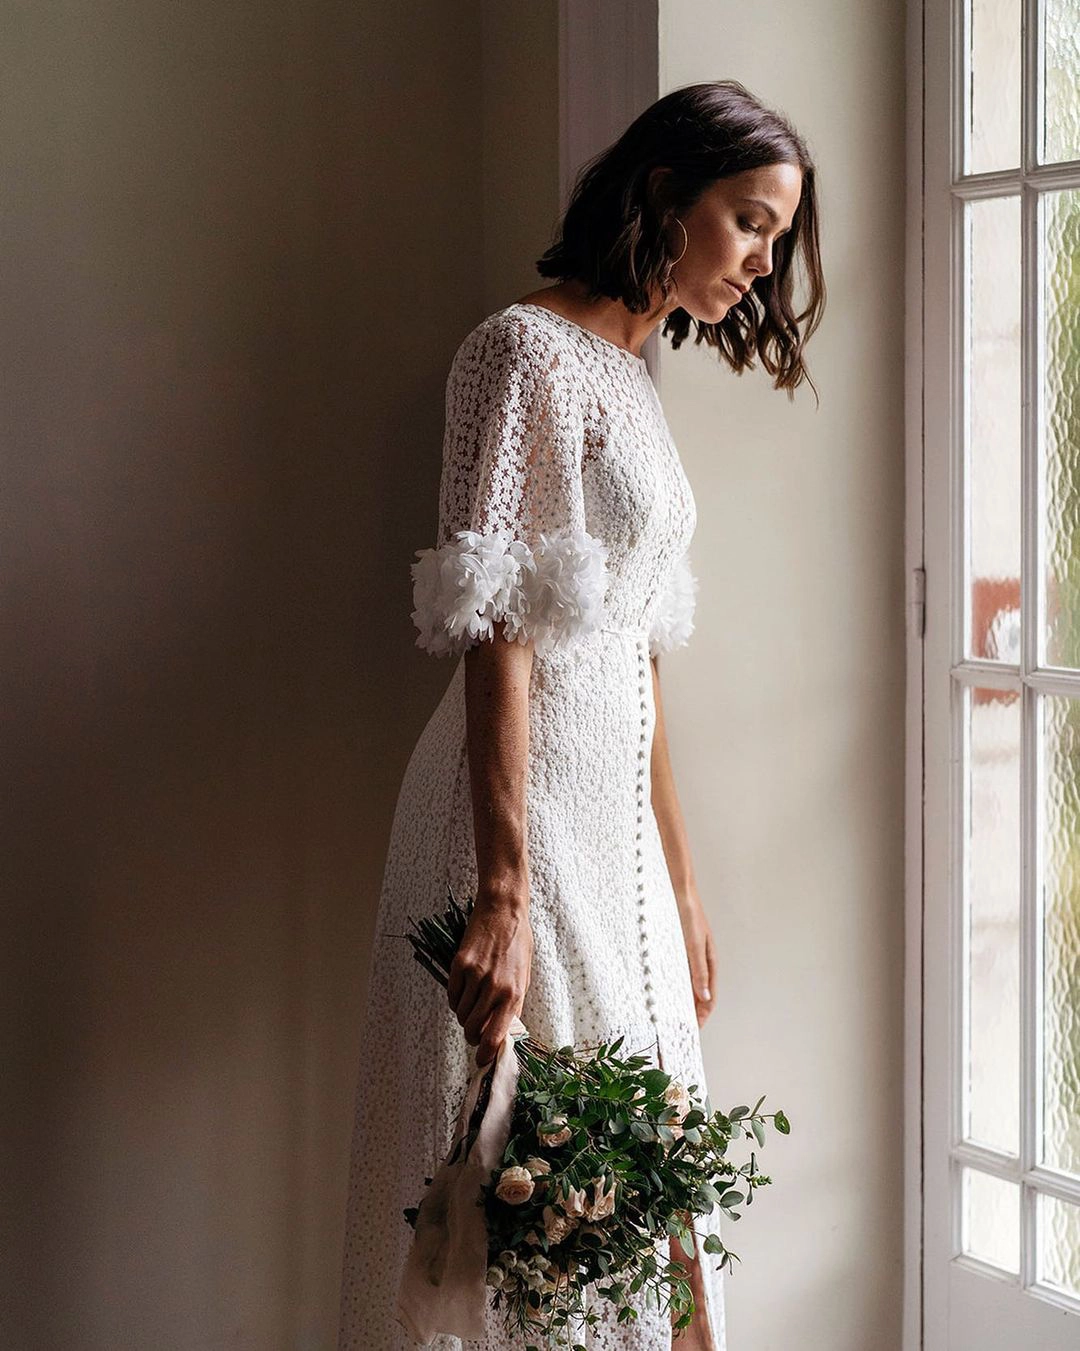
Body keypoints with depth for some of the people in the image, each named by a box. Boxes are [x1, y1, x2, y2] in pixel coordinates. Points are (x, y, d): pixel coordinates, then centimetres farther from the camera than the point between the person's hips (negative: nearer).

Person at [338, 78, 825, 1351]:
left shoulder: (627, 377, 17)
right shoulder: (528, 350, -10)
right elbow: (497, 636, -19)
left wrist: (682, 886, 19)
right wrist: (502, 895, -26)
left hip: (616, 822, 9)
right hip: (529, 815, -9)